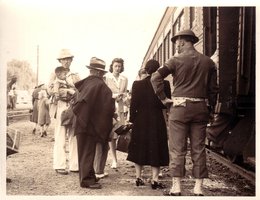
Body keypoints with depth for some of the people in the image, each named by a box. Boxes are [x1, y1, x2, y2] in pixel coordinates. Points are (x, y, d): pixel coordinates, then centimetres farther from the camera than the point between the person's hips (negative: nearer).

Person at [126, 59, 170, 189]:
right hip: (157, 120, -2)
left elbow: (133, 104, -4)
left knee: (139, 148, 14)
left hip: (141, 120, 2)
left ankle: (138, 177, 19)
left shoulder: (137, 84, -4)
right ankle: (154, 180, 1)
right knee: (156, 149, 5)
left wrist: (132, 119, 4)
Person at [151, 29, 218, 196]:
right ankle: (198, 188, 10)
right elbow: (213, 88, 8)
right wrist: (210, 107, 15)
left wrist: (163, 98, -2)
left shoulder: (177, 60, -3)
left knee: (178, 149, 2)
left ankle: (176, 187, 4)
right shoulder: (208, 62, 7)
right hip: (201, 108, 3)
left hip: (180, 107, -3)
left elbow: (156, 78, -9)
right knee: (199, 149, 7)